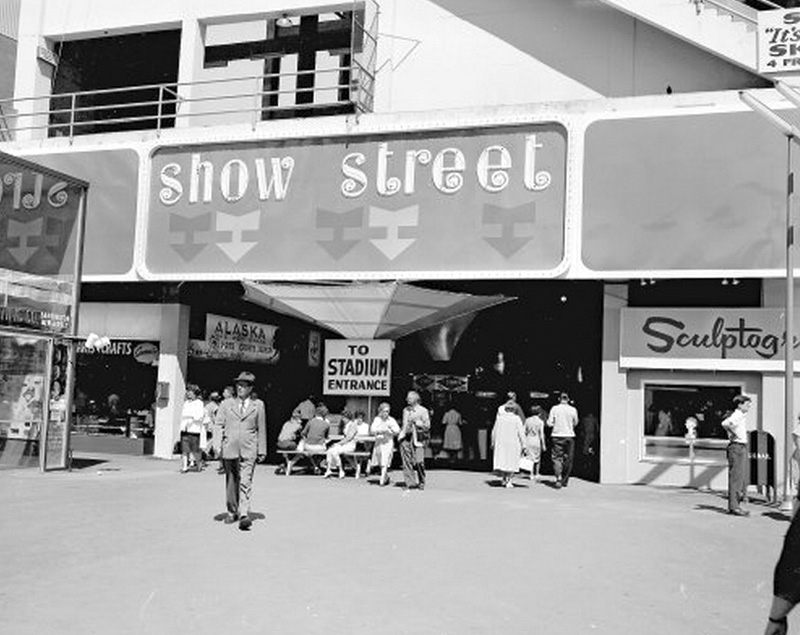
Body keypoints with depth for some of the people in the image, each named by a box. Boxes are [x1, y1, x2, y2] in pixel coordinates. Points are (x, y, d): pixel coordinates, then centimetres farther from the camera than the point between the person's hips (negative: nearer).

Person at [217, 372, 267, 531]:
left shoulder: (258, 405, 8)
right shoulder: (227, 404, 10)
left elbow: (261, 429, 10)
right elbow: (219, 425, 7)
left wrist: (262, 450, 8)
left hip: (249, 450, -2)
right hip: (229, 448, 2)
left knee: (245, 482, -11)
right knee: (231, 482, 12)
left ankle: (244, 515, -16)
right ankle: (232, 512, 26)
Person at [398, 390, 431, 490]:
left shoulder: (423, 411, 2)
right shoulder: (405, 410, 16)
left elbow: (427, 425, -1)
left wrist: (416, 421, -11)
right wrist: (401, 433, 6)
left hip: (418, 437, -4)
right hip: (405, 437, 4)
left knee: (419, 461, -10)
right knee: (406, 461, -1)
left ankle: (421, 482, 9)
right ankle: (409, 483, 6)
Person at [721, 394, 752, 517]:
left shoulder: (742, 416, 16)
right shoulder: (736, 416, -15)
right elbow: (725, 423, -36)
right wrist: (733, 434, -22)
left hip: (742, 447, 10)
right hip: (737, 447, -10)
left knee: (742, 478, 13)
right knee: (736, 477, -8)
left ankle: (735, 505, 19)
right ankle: (733, 507, -6)